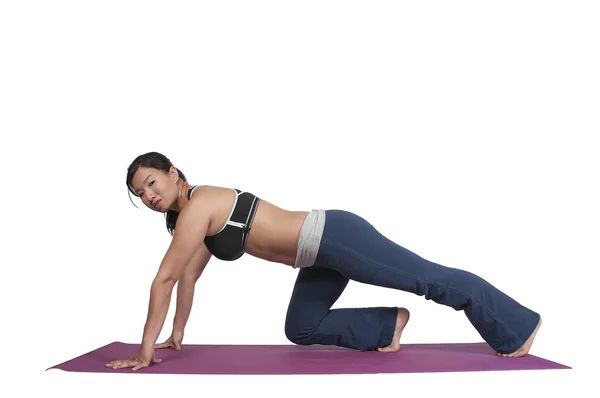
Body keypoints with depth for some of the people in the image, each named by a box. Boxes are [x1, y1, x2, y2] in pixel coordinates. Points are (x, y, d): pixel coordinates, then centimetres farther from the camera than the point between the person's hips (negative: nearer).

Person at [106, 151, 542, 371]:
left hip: (333, 237, -10)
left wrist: (146, 349, -10)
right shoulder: (192, 215, 14)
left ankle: (519, 325, 13)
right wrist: (177, 335, 26)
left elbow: (164, 279, -15)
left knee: (430, 278, 1)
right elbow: (188, 278, 23)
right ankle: (390, 324, 17)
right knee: (301, 329, 14)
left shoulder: (198, 205, -14)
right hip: (322, 255, 10)